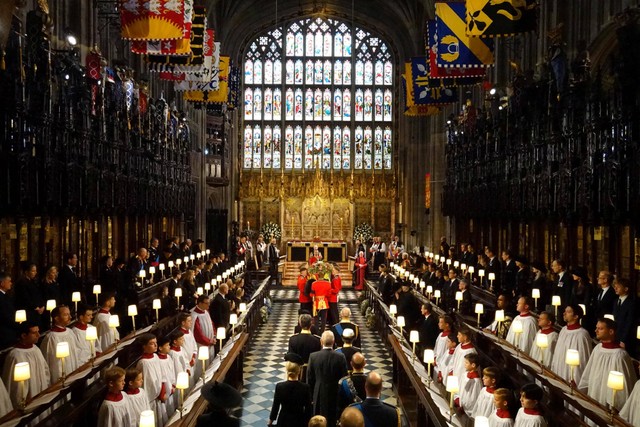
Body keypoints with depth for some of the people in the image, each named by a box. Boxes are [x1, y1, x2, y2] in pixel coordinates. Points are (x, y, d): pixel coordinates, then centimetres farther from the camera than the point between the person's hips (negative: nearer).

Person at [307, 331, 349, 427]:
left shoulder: (313, 356, -14)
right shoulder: (341, 357, -16)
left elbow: (309, 378, -5)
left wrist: (311, 394, 9)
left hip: (319, 395, 0)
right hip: (336, 394, 0)